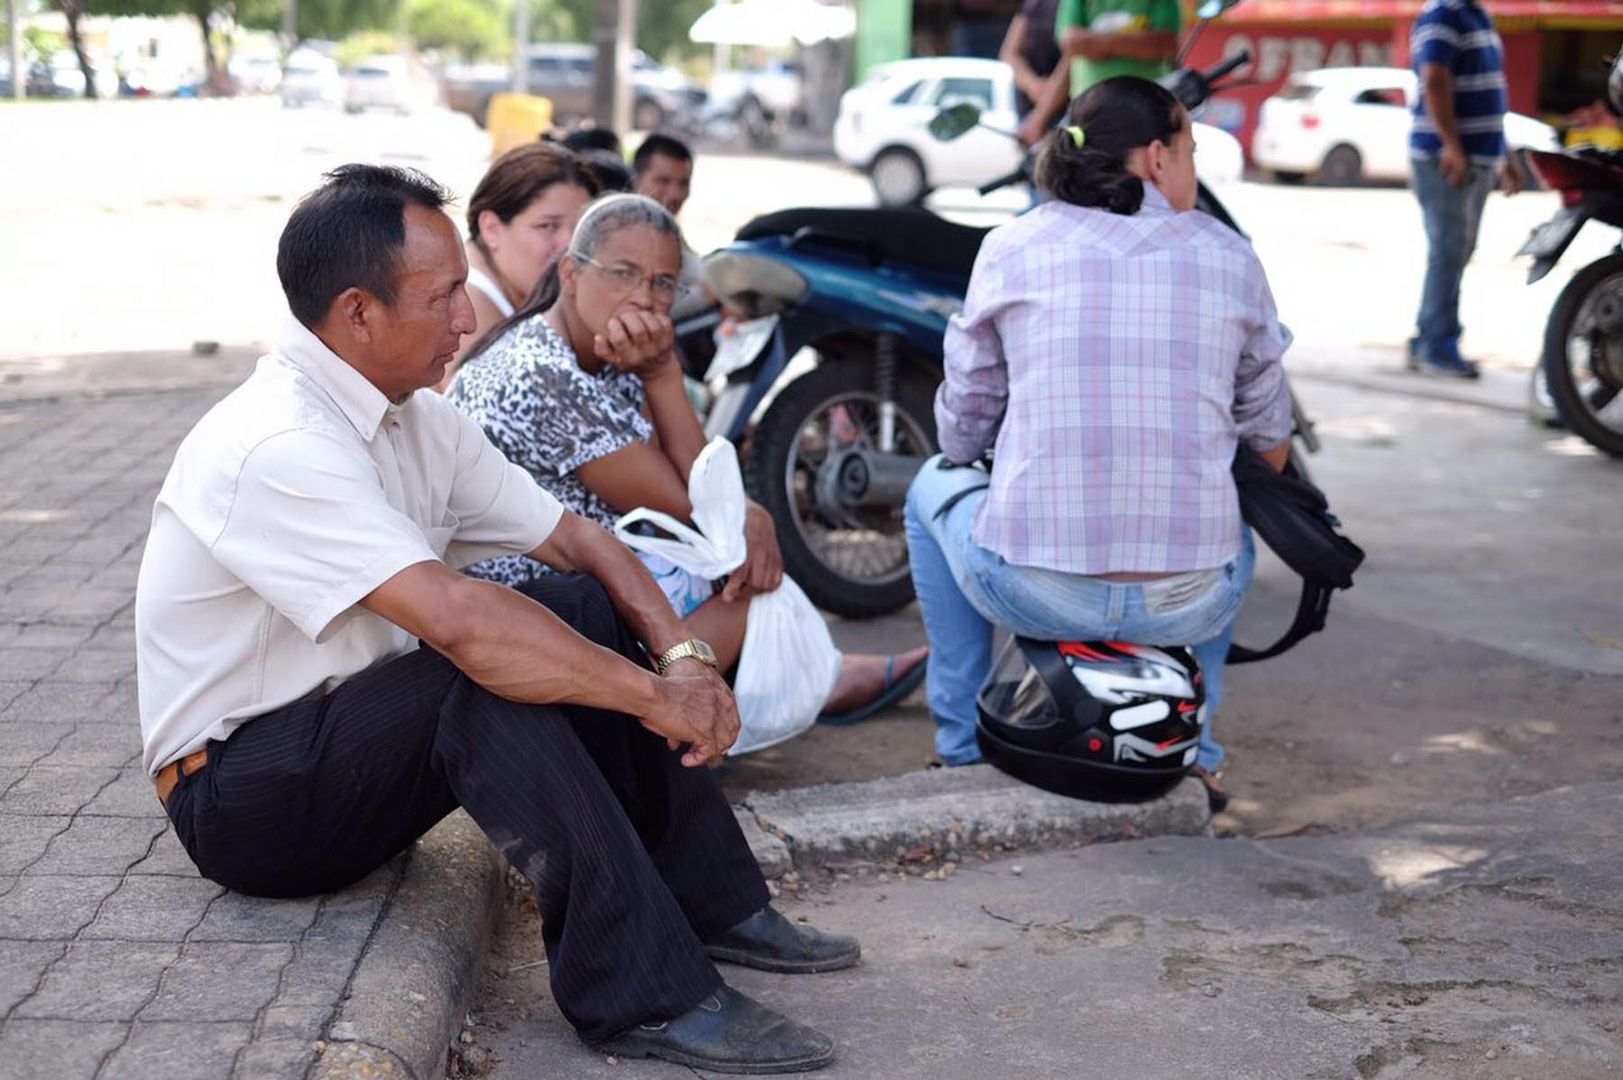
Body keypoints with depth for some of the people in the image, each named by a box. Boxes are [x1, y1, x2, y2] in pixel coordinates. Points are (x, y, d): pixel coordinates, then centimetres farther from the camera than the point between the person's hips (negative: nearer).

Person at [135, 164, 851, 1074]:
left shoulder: (419, 419, 3)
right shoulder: (276, 449, -27)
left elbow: (575, 538, 5)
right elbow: (458, 621, -38)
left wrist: (681, 652, -13)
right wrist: (657, 697, -31)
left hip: (357, 733, 9)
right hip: (243, 800, -9)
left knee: (589, 610, -5)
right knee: (495, 674, -32)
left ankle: (714, 905, -1)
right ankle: (643, 994, -27)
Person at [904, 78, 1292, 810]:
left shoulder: (1011, 248, 2)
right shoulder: (1231, 260, 6)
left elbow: (960, 431, 9)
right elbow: (1270, 441, 16)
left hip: (1031, 589, -1)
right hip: (1189, 604, 2)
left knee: (935, 484, 31)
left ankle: (963, 746, 30)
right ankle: (1187, 752, 31)